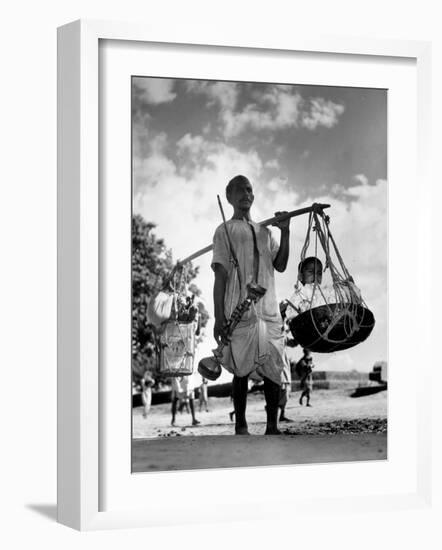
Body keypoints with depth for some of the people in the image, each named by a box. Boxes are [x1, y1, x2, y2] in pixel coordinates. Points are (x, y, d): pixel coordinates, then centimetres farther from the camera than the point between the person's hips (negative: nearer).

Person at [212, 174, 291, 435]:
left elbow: (280, 265, 10)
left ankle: (272, 426, 7)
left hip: (269, 312, 4)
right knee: (242, 370, -2)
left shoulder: (264, 231, 18)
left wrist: (285, 232, 1)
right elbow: (220, 275, -2)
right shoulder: (225, 231, 3)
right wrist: (219, 318, -8)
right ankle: (241, 426, 7)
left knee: (273, 369, 1)